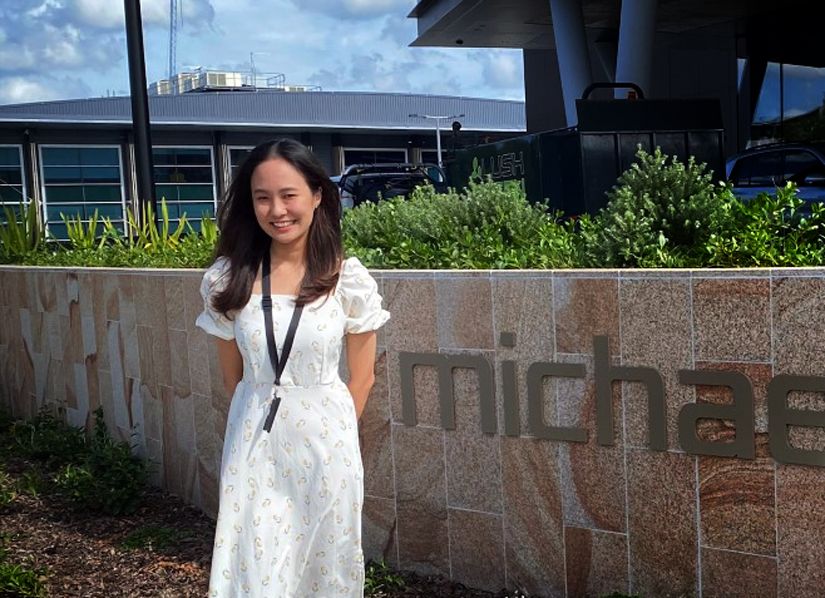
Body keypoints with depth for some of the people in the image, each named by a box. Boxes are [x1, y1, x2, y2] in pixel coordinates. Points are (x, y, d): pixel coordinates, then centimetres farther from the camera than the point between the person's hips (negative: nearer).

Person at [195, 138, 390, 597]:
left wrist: (330, 430, 6)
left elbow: (361, 377, 2)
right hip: (254, 444, 1)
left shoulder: (349, 279, -7)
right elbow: (232, 375, 7)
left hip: (325, 443, -1)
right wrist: (263, 418, 11)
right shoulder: (227, 279, -4)